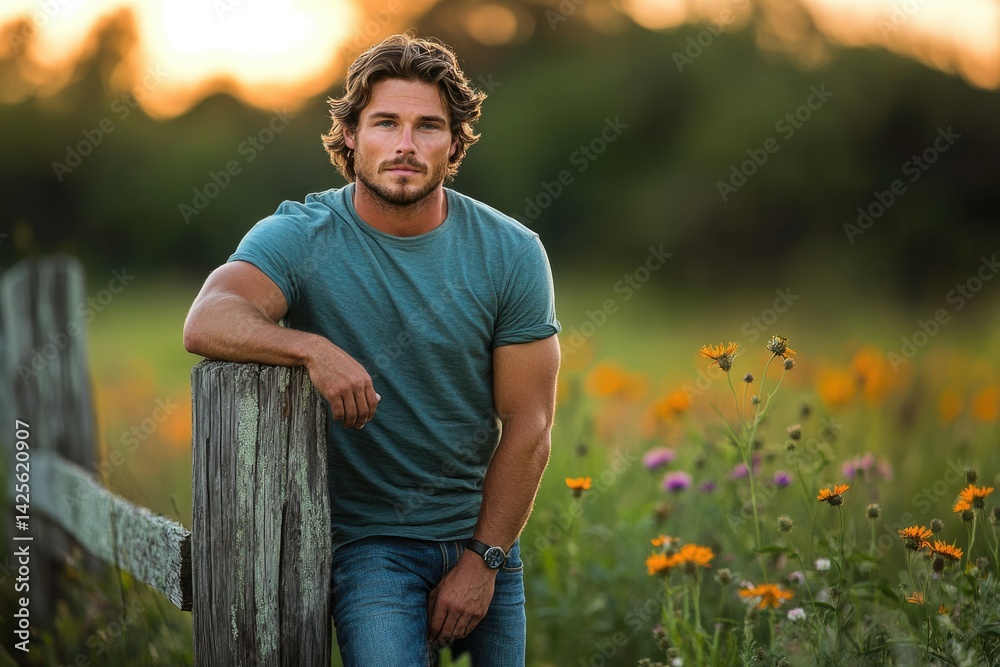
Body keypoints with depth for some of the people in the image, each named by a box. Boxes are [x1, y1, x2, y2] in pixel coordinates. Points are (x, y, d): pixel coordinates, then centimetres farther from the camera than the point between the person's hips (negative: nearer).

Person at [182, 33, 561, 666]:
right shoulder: (298, 236, -11)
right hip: (368, 537, -3)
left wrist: (484, 560, -9)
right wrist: (313, 347, -46)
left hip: (480, 529, 3)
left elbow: (528, 427, -5)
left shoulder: (512, 253, -7)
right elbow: (207, 322, -29)